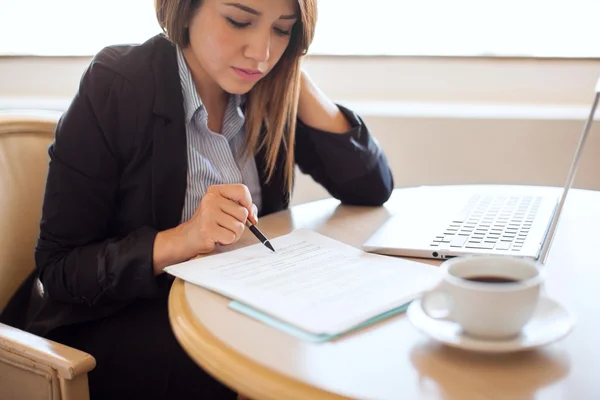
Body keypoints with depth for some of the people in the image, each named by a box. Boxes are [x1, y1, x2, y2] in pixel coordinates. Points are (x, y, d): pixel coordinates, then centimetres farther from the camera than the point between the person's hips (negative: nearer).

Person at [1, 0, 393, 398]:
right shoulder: (114, 89, -18)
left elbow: (373, 187, -5)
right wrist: (180, 240, -32)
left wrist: (297, 81, -15)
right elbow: (59, 268, -15)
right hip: (116, 320, -5)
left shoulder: (268, 91, -3)